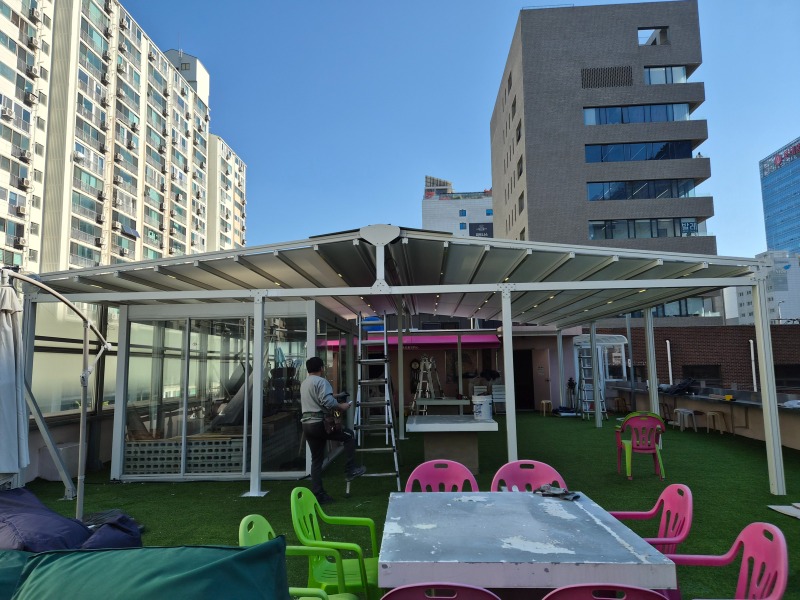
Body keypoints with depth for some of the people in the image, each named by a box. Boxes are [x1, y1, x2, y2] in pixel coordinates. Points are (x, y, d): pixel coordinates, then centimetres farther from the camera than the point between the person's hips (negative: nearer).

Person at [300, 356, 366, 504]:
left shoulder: (304, 384, 19)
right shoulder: (321, 381, -9)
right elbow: (328, 403, -21)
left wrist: (335, 396, 37)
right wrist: (341, 407, -6)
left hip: (306, 424, 8)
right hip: (320, 423, -8)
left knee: (316, 460, 11)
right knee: (349, 436, 8)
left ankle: (318, 494, 11)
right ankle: (350, 470, 6)